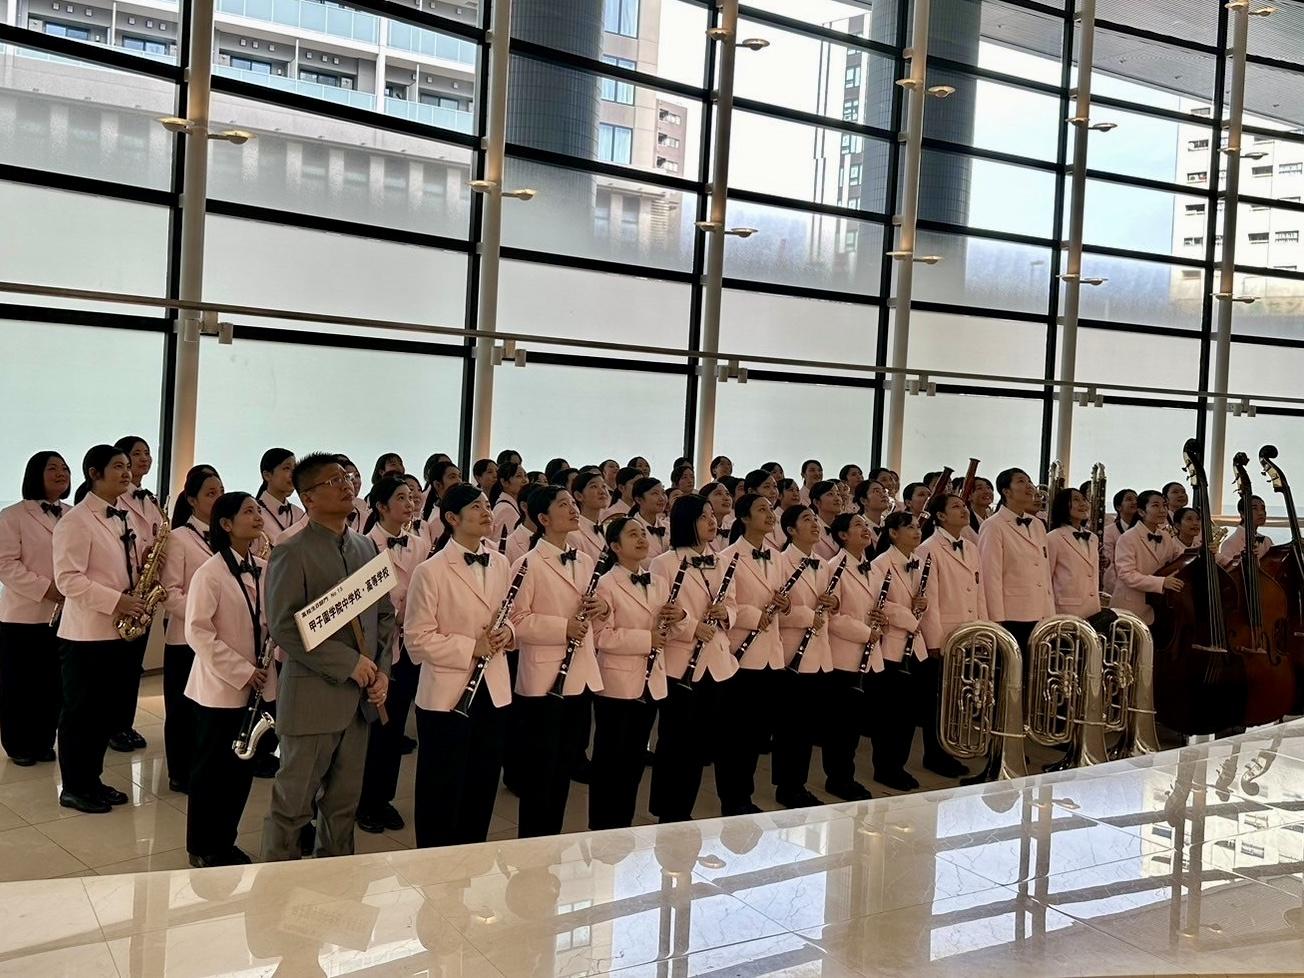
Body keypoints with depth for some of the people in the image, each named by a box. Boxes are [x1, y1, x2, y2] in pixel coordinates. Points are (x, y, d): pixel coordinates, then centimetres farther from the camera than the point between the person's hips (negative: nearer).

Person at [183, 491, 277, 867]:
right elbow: (197, 632, -16)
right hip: (219, 688, -5)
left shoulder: (264, 570, 4)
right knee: (211, 769, 6)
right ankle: (201, 848, 20)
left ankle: (225, 841, 27)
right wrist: (242, 671, -18)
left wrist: (264, 672, -3)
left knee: (242, 769, 12)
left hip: (254, 688, 6)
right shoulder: (210, 572, -13)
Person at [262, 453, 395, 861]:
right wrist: (348, 664, -18)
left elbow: (385, 614, 15)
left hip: (360, 698, 6)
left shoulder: (366, 547, 10)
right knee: (294, 803, 5)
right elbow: (283, 627, -17)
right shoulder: (291, 553, -10)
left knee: (344, 803, 16)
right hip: (313, 697, -6)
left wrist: (382, 671, 1)